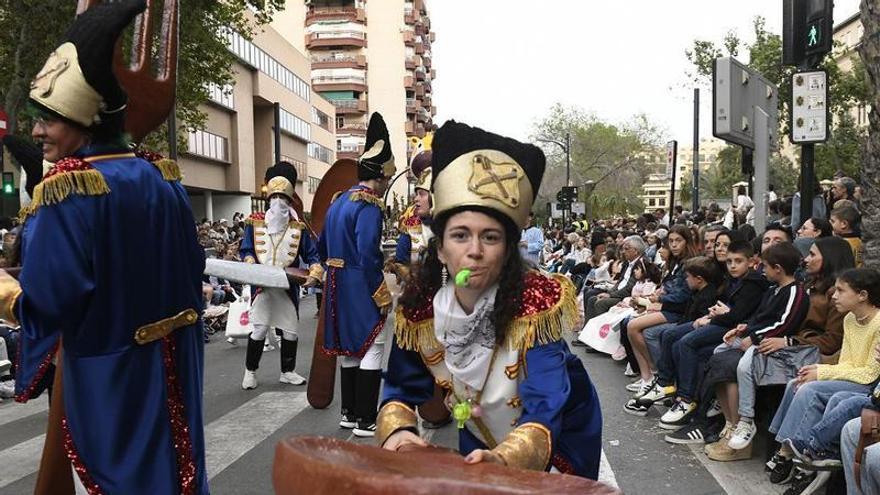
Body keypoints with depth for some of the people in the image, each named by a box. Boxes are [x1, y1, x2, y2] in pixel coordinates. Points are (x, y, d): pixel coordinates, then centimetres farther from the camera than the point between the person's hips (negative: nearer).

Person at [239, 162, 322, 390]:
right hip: (262, 286, -1)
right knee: (259, 329, -2)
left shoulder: (298, 228, 0)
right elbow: (245, 250, 6)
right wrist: (250, 263, -15)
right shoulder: (255, 223, 2)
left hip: (289, 288, 1)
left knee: (290, 331, 8)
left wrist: (315, 272, -18)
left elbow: (311, 255, 0)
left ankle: (288, 371, 24)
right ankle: (250, 372, 15)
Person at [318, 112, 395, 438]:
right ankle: (366, 421, 1)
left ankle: (349, 413, 24)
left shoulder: (338, 201, 12)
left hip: (337, 286, 9)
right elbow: (368, 256, -23)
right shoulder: (369, 206, -16)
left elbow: (322, 246, 18)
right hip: (361, 287, -9)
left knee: (350, 348, 17)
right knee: (372, 349, -1)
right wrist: (382, 297, -17)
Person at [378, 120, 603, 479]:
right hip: (481, 438, 3)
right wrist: (396, 431, -33)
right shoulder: (419, 308, -21)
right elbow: (402, 390, -11)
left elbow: (544, 411, -39)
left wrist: (505, 459, -59)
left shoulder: (537, 303, -32)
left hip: (560, 434, -2)